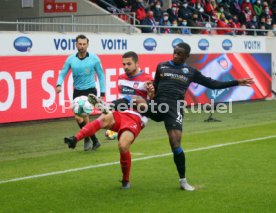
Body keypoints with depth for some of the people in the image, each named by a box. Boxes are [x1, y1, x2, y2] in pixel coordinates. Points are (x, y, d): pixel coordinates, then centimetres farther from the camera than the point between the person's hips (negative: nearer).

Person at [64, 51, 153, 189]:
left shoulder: (146, 79, -2)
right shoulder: (121, 79, 18)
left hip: (135, 119, -5)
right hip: (119, 114, 5)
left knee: (123, 146, -26)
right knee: (104, 119, -32)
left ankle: (126, 181, 2)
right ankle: (74, 139, -55)